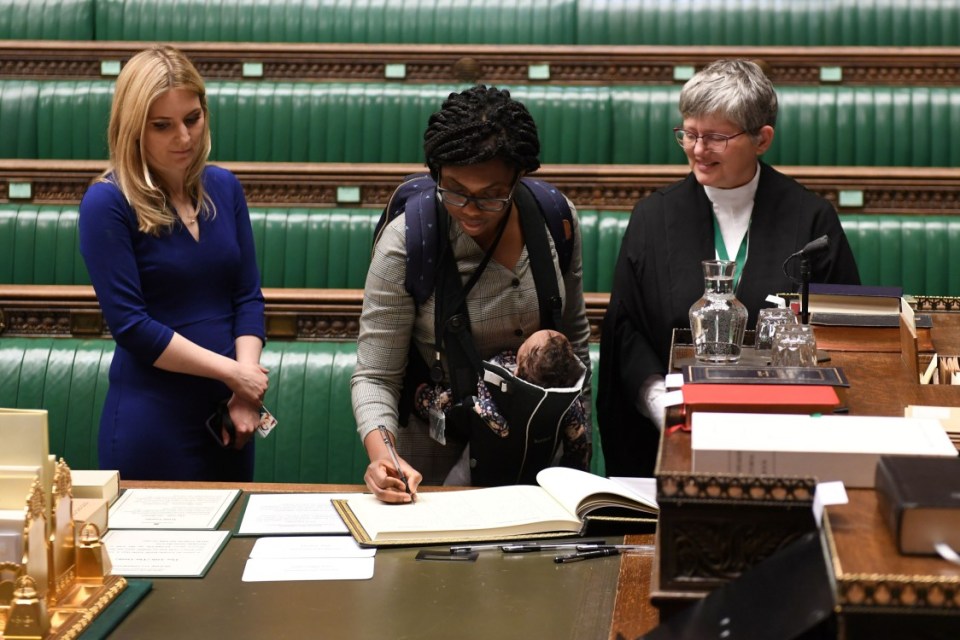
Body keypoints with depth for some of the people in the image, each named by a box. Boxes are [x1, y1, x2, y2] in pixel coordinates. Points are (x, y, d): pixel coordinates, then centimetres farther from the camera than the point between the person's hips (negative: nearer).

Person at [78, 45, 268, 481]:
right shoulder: (107, 203, -11)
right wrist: (231, 372, -13)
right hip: (151, 418, -5)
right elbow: (129, 323, -14)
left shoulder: (223, 187, 5)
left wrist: (245, 392, -9)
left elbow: (248, 296, 5)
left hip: (225, 413, 5)